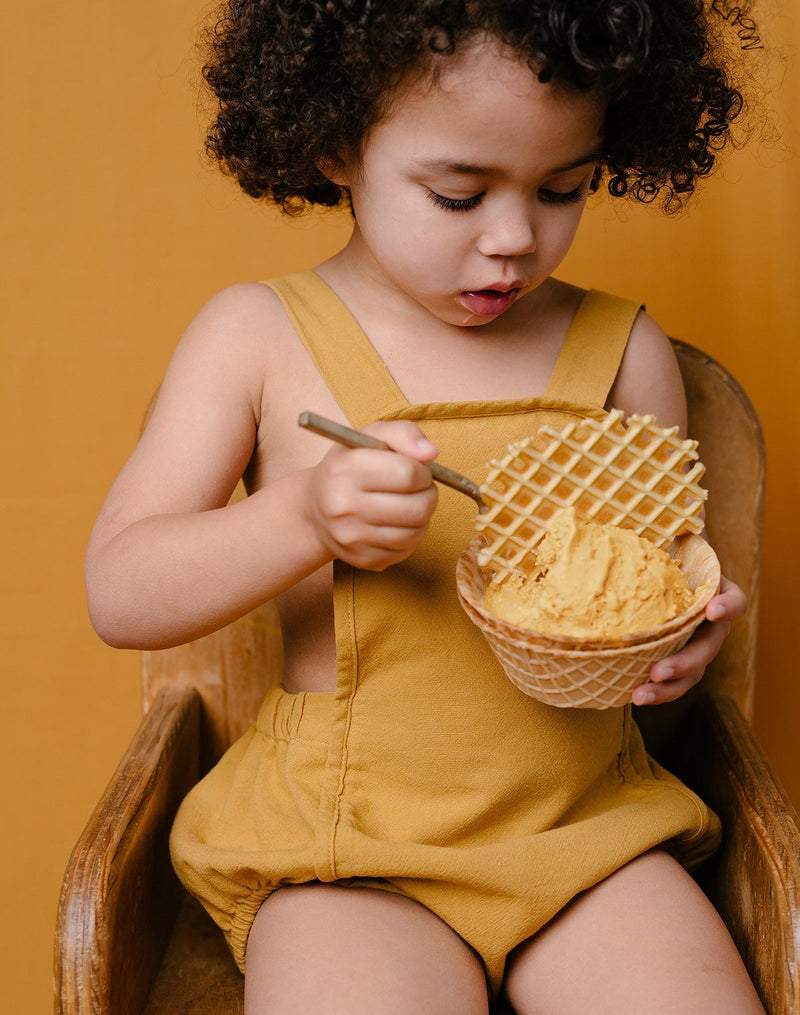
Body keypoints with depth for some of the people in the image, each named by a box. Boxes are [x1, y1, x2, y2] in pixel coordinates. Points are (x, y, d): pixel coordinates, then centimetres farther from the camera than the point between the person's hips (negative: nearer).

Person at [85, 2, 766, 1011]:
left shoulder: (623, 351, 3)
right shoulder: (258, 336, -3)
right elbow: (118, 596, -5)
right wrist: (305, 515, -22)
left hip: (585, 822, 3)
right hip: (347, 845, -2)